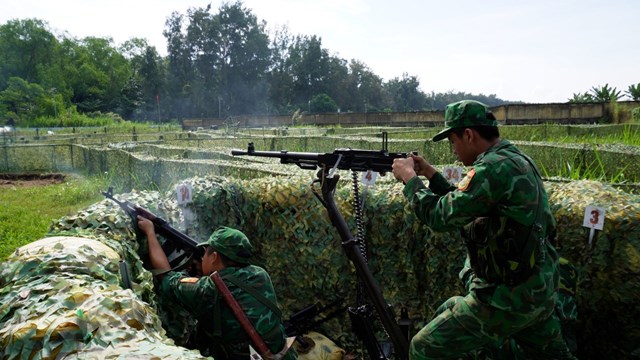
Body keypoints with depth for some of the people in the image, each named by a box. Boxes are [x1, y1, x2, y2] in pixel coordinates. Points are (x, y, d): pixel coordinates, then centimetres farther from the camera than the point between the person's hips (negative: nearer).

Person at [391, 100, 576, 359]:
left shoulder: (493, 168, -22)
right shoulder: (517, 159, 8)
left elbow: (440, 216, -19)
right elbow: (462, 205, 16)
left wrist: (409, 178, -6)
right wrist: (431, 175, 11)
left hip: (506, 299, -9)